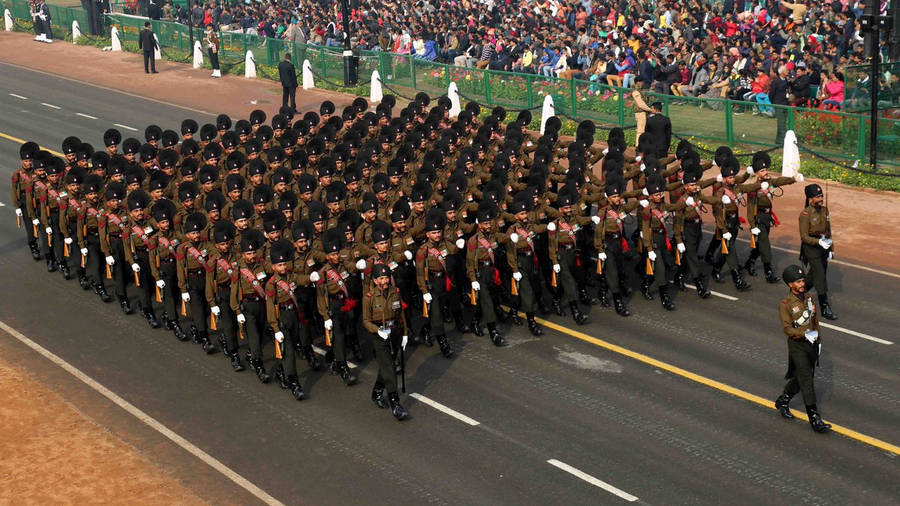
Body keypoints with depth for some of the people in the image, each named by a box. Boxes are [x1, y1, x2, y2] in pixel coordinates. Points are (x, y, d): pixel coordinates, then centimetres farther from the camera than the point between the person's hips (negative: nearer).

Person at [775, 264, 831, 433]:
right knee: (806, 381, -9)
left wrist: (818, 340, 16)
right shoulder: (785, 304, -14)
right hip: (797, 345, -7)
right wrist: (804, 334, -29)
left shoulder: (809, 297, 5)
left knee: (801, 378, 17)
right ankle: (814, 419, -7)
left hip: (812, 343, 7)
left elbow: (815, 321, 14)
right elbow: (787, 328, -17)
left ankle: (782, 401, 41)